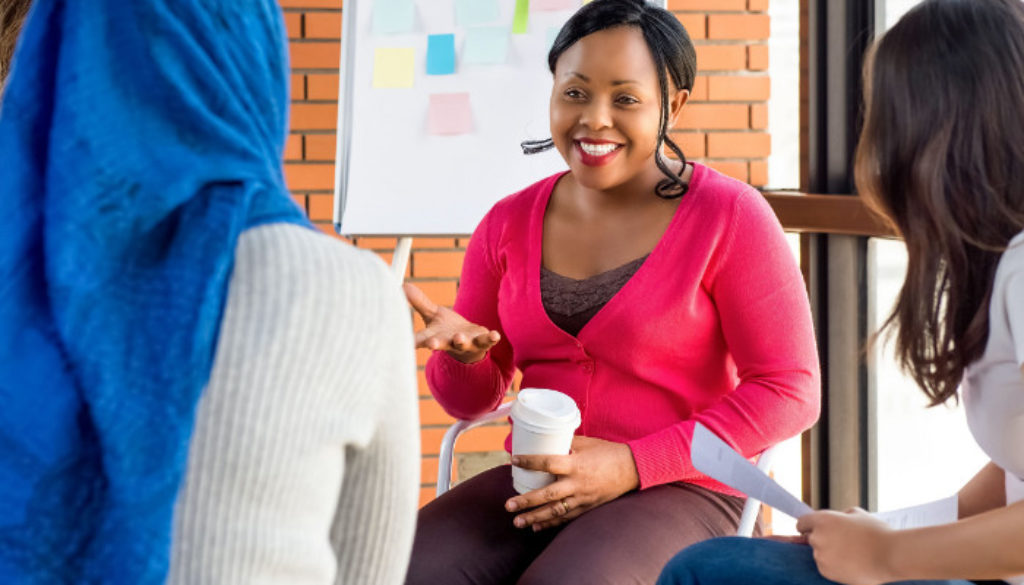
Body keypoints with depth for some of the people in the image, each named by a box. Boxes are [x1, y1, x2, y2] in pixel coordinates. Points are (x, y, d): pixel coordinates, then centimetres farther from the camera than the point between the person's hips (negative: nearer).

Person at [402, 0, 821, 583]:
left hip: (680, 491, -4)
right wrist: (464, 353, -10)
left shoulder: (730, 217, -5)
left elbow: (789, 394, -8)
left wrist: (631, 465, -15)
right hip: (535, 486, 4)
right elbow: (473, 401, 16)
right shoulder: (509, 224, 8)